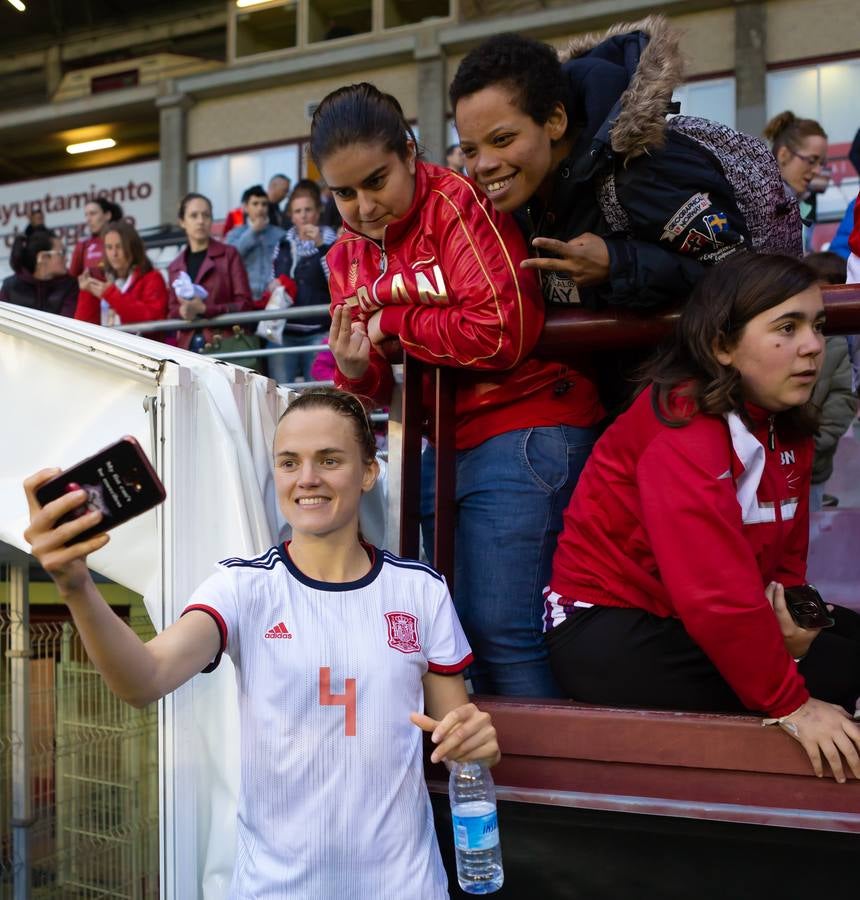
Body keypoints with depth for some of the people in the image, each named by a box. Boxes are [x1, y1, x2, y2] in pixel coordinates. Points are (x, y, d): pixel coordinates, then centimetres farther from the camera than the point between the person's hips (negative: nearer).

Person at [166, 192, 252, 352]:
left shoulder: (229, 255, 6)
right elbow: (171, 312, 18)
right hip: (187, 346, 3)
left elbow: (244, 303, -2)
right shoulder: (175, 267, 17)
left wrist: (204, 309, -15)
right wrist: (181, 312, -7)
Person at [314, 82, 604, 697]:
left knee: (503, 634, -12)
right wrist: (357, 373, -8)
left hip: (522, 431, -8)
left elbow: (503, 331, -22)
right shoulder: (347, 257, 13)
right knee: (457, 629, 11)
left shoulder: (461, 204, -10)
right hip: (440, 448, 8)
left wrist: (390, 326, -11)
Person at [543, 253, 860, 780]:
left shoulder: (788, 429, 5)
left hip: (689, 623, 9)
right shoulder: (683, 427, -23)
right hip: (612, 638, -9)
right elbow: (717, 591, -30)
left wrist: (788, 612, -14)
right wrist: (790, 704, -26)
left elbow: (786, 557, 8)